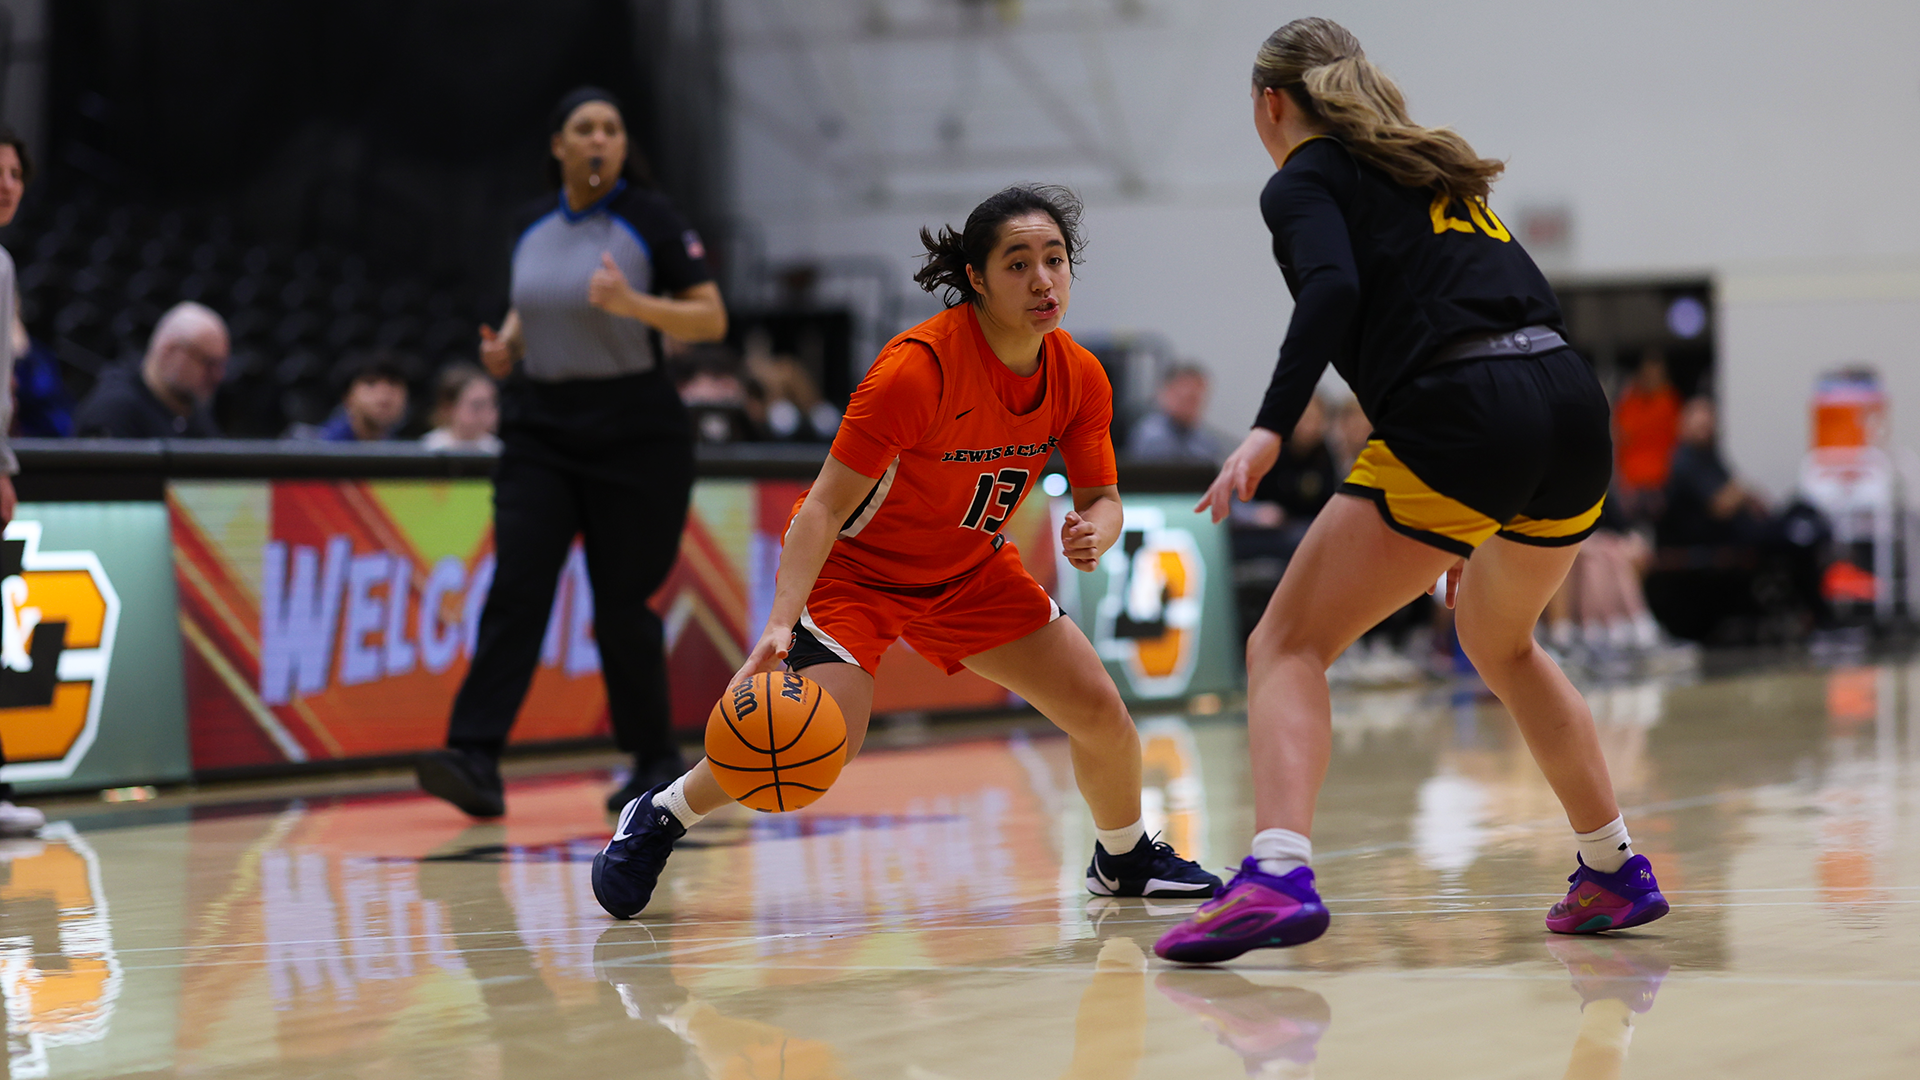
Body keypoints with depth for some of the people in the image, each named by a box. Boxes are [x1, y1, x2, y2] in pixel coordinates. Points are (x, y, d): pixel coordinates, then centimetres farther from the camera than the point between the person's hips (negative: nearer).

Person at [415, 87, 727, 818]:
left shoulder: (650, 220, -6)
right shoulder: (535, 225, 9)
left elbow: (712, 320, -9)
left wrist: (632, 303, -24)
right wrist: (506, 343, 4)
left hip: (633, 433, -4)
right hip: (540, 431, 4)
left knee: (621, 604, 2)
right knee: (514, 592, -10)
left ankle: (658, 760, 21)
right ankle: (475, 760, -17)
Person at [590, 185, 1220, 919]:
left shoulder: (1079, 378, -13)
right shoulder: (919, 367, -32)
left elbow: (1102, 498, -1)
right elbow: (825, 508, -30)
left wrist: (1093, 534, -27)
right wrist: (780, 623, -40)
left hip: (970, 569, 6)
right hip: (854, 564, -6)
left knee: (1100, 711, -1)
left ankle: (1123, 859, 29)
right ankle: (657, 818, 2)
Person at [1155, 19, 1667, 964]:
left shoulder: (1302, 181, 8)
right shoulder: (1435, 170, 29)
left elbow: (1333, 292, -14)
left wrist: (1268, 431, -24)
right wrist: (1480, 527, 32)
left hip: (1459, 424, -7)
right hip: (1575, 412, 7)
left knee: (1287, 645, -1)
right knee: (1498, 640, 32)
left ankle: (1277, 875, -24)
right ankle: (1614, 874, 36)